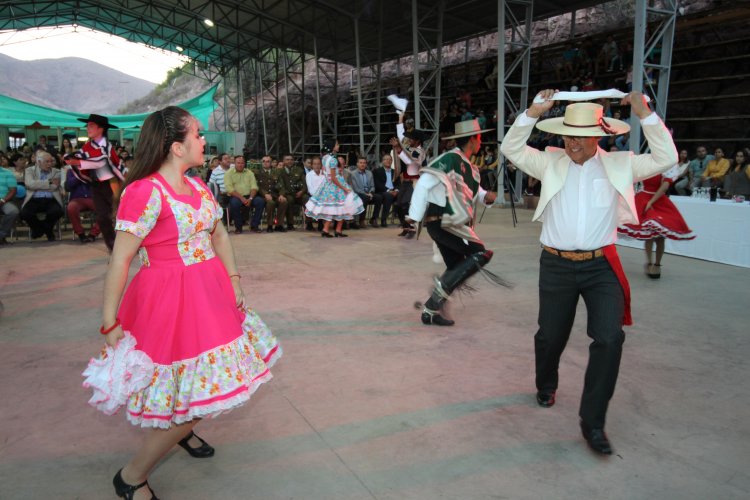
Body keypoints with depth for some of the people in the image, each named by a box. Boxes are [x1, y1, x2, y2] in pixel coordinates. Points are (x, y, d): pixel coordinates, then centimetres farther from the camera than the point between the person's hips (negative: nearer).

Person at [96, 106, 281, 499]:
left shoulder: (198, 187, 6)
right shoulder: (144, 192, -19)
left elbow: (219, 235, 15)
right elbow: (120, 259, -18)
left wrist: (233, 281, 5)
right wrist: (110, 324, -16)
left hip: (210, 294, 8)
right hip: (171, 301, -8)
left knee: (210, 376, 20)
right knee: (194, 389, -2)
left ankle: (181, 430, 50)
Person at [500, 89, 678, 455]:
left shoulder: (619, 165, 6)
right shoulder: (550, 162, 4)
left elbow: (665, 158, 3)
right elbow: (511, 149, 1)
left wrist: (645, 114, -4)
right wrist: (533, 113, -10)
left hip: (601, 266, 0)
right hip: (556, 265, 0)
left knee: (609, 338, -13)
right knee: (550, 336, 12)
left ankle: (592, 422, 1)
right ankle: (546, 386, 44)